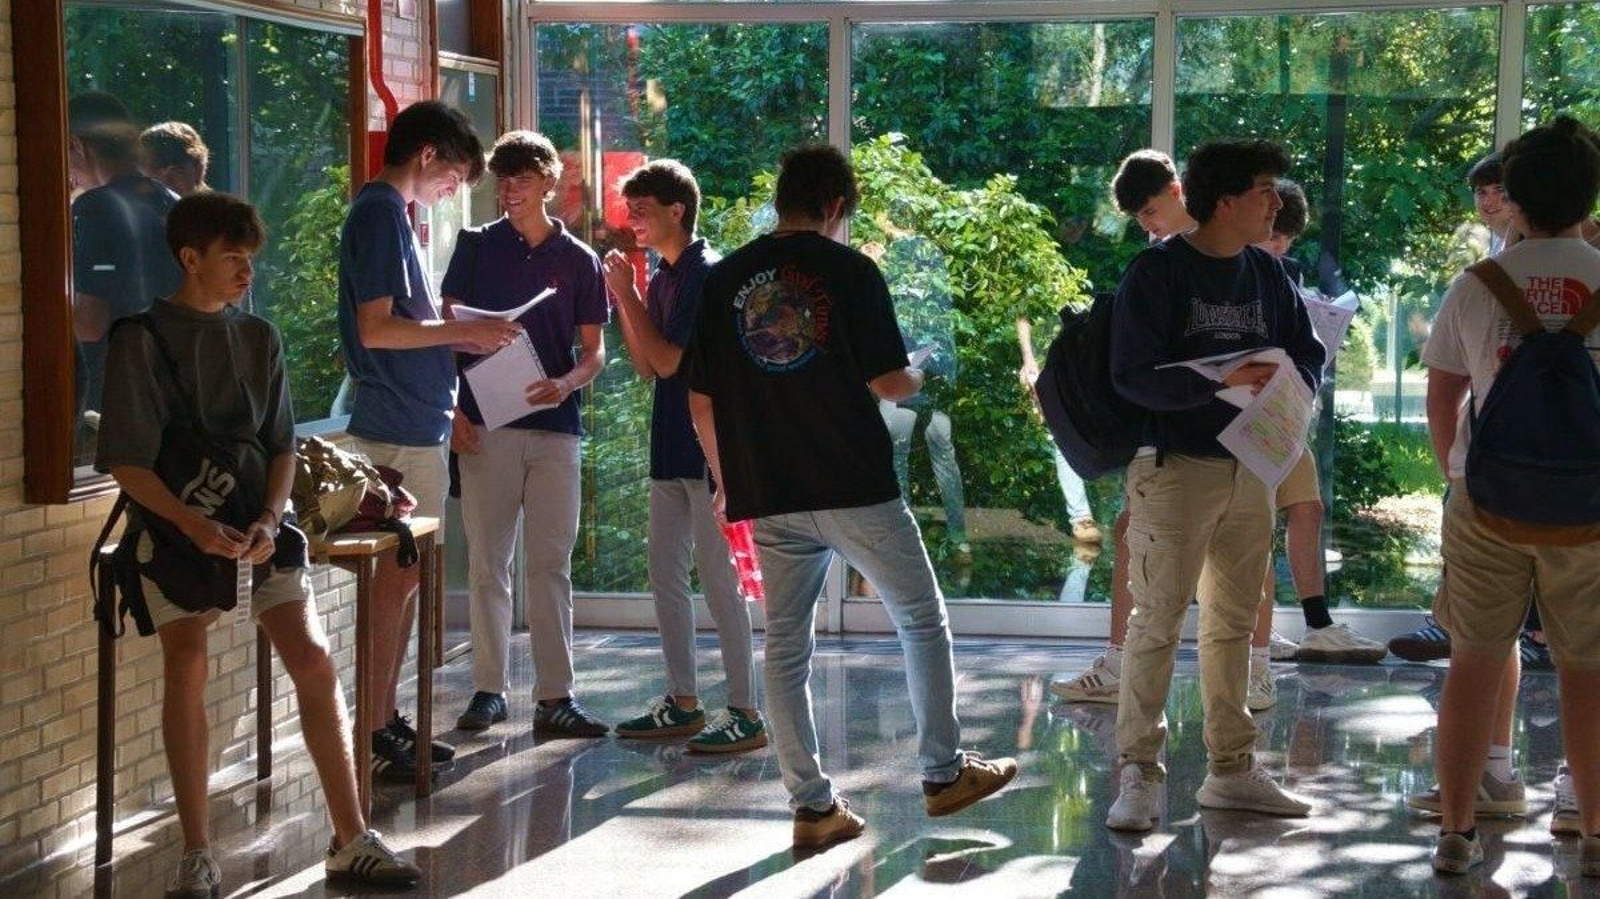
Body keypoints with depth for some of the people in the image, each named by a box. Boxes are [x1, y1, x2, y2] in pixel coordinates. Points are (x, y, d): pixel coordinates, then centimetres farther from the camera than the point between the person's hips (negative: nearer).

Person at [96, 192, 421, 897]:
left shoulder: (259, 339, 13)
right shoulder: (142, 337, -1)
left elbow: (281, 446, 12)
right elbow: (127, 461, -6)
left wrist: (269, 520, -7)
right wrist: (195, 525, -19)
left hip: (256, 521, 4)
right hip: (175, 521, -3)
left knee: (314, 662, -8)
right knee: (186, 665, -17)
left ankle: (350, 840, -2)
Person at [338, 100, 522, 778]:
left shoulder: (385, 212, 18)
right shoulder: (381, 214, -13)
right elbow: (376, 328, -20)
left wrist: (461, 339, 13)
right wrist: (462, 332, -13)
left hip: (411, 424, 10)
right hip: (400, 428, -10)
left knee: (406, 573, 13)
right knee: (400, 574, -7)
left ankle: (387, 722, 19)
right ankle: (375, 738, -2)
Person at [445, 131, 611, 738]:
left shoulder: (579, 260, 7)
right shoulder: (476, 247, 6)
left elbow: (594, 350, 8)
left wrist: (566, 384, -13)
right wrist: (451, 409, -5)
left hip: (554, 426, 0)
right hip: (484, 424, 0)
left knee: (551, 565, 1)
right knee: (487, 563, 3)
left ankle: (555, 697, 2)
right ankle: (489, 689, 10)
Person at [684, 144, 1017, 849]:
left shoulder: (723, 279, 7)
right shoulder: (848, 270, -5)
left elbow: (700, 400, 8)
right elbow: (888, 382, -7)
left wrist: (727, 480, 19)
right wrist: (917, 379, 16)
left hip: (767, 496, 4)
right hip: (856, 488, -3)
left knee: (786, 646, 7)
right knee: (922, 620, 13)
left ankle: (812, 805, 6)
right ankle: (944, 772, 18)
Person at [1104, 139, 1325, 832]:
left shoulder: (1267, 274, 10)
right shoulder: (1157, 272, -10)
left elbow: (1307, 353, 13)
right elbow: (1132, 375, -18)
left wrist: (1289, 381, -11)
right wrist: (1221, 383, -29)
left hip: (1251, 468, 7)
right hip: (1175, 466, -7)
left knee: (1234, 621, 13)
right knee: (1157, 620, -8)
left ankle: (1232, 770, 21)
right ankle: (1139, 774, -2)